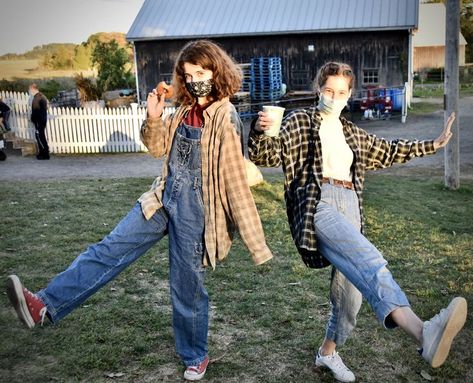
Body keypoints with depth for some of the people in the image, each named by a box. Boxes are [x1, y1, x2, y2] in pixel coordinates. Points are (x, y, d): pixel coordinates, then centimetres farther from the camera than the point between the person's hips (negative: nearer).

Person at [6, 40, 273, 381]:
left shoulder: (226, 118, -15)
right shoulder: (186, 110, 7)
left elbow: (235, 180, -18)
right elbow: (159, 147, 18)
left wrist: (255, 242, -20)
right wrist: (153, 118, -3)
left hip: (194, 210, -6)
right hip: (165, 198, 7)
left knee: (187, 286, 7)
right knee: (111, 248, 0)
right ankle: (45, 305, 3)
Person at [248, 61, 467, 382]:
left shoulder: (350, 132, 26)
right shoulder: (299, 122, 8)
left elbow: (387, 151, 37)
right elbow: (265, 154, -4)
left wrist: (432, 145, 36)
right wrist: (259, 130, -26)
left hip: (350, 206, 7)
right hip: (317, 203, -7)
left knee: (351, 285, 2)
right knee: (368, 259, -32)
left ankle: (329, 351, 25)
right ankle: (423, 332, -52)